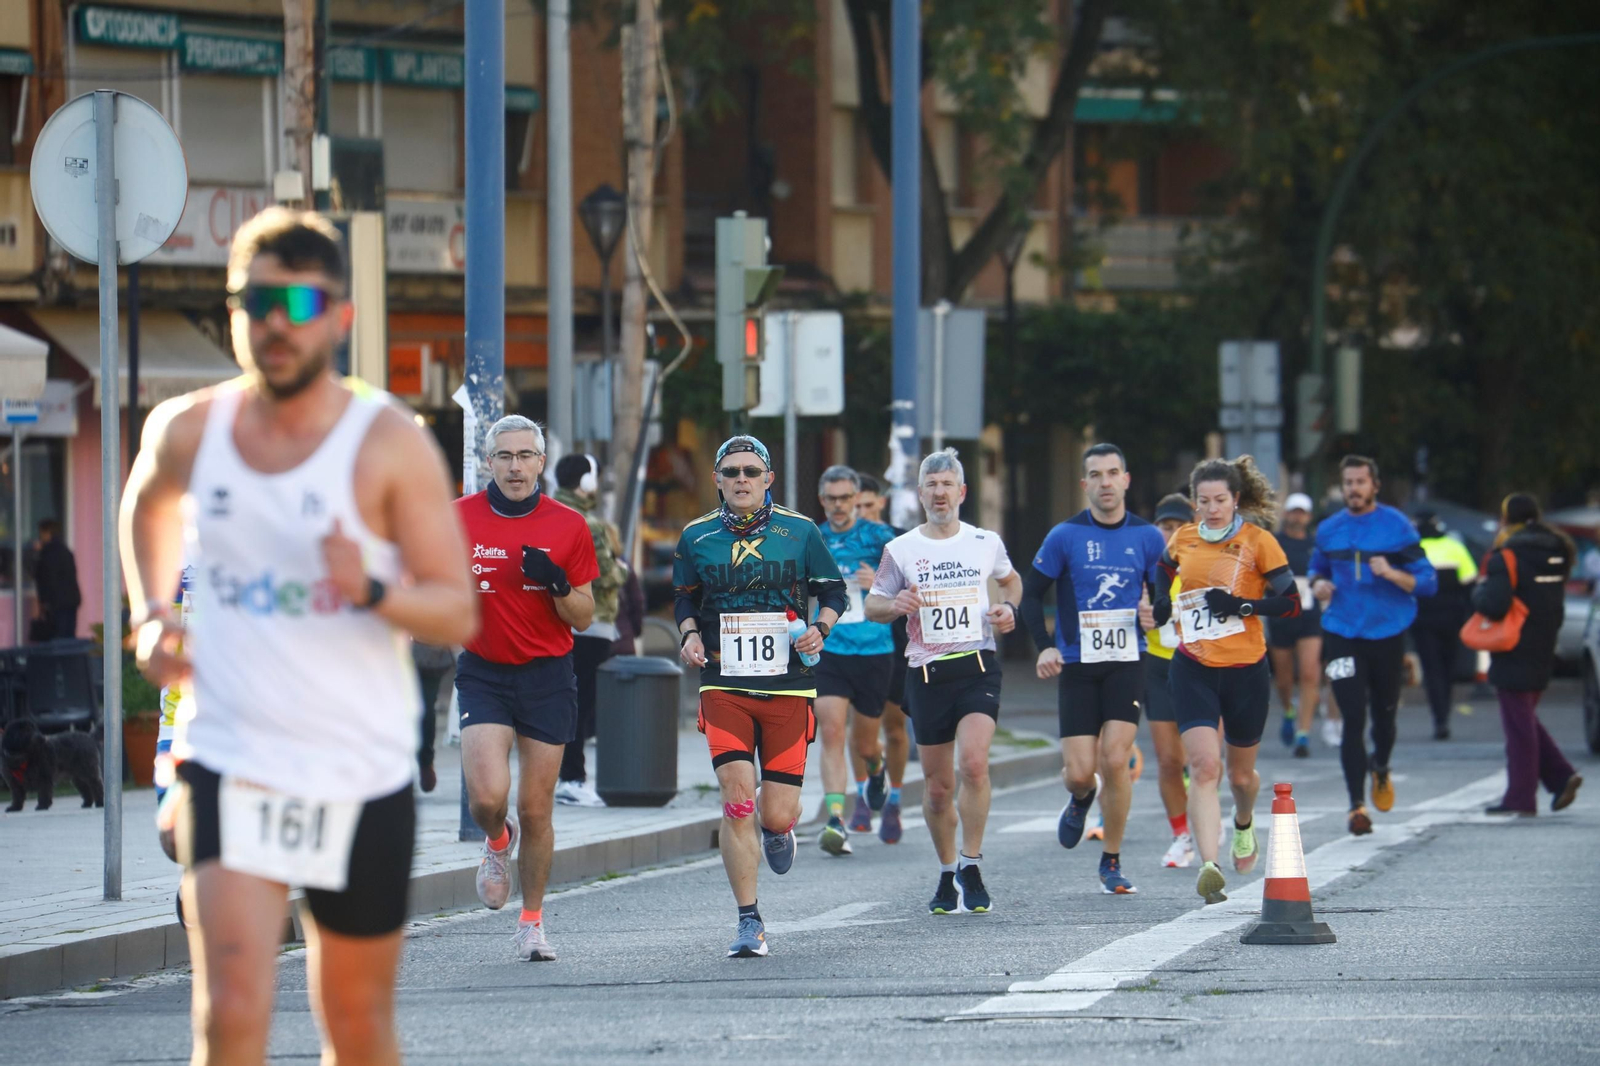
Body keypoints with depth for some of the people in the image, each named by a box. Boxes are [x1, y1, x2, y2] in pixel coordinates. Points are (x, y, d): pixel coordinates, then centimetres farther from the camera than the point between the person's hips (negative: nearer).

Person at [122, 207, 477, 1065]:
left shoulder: (391, 447, -7)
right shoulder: (188, 431, 1)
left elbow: (458, 614, -7)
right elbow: (146, 505, 26)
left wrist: (372, 590, -27)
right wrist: (150, 614, 11)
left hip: (362, 775, 0)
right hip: (228, 761, 0)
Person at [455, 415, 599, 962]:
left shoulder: (568, 526, -1)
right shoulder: (458, 518, -1)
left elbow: (584, 617, 3)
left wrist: (555, 583, -15)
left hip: (547, 675, 1)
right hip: (483, 671, 0)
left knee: (536, 809, 3)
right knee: (487, 796, -18)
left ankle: (532, 920, 20)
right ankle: (498, 840, 20)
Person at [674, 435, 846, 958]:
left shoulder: (799, 531, 3)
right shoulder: (697, 537, 6)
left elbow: (832, 591, 12)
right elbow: (684, 598, 19)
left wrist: (819, 628, -8)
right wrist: (690, 633, -1)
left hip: (788, 685, 0)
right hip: (724, 685, 0)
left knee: (777, 814, -3)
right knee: (737, 800, -14)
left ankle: (778, 829, 38)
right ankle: (749, 923, -6)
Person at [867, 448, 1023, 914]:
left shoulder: (986, 543, 7)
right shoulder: (900, 550, 5)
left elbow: (1011, 579, 26)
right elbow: (872, 606, 12)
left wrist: (1008, 609, 6)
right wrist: (895, 605, -11)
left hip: (978, 667, -1)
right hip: (926, 674, 1)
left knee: (974, 762, -22)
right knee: (937, 785, 5)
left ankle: (971, 870, -12)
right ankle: (947, 873, 24)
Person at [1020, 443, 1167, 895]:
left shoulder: (1147, 537, 4)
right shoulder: (1065, 536, 1)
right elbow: (1030, 593, 5)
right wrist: (1044, 647, -8)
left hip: (1127, 663, 0)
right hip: (1076, 667, 0)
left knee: (1115, 760, -14)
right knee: (1080, 771, -6)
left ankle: (1112, 862, 1)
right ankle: (1080, 799, 35)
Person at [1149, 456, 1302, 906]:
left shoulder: (1257, 542, -6)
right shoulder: (1183, 540, 4)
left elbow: (1291, 603, -7)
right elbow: (1164, 578, 27)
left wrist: (1242, 606, -20)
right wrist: (1159, 607, 9)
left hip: (1245, 670, -1)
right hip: (1193, 669, 1)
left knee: (1240, 772, 15)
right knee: (1204, 766, -17)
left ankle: (1244, 824, 50)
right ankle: (1208, 865, -26)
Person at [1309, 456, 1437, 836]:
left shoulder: (1397, 527, -4)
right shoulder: (1329, 530, 6)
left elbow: (1427, 582, -5)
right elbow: (1317, 568, 23)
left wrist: (1392, 574, -23)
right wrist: (1318, 584, 0)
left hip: (1388, 634, -1)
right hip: (1342, 635, 1)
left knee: (1384, 715, 13)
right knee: (1353, 719, -9)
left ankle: (1381, 769, 45)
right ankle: (1357, 804, -7)